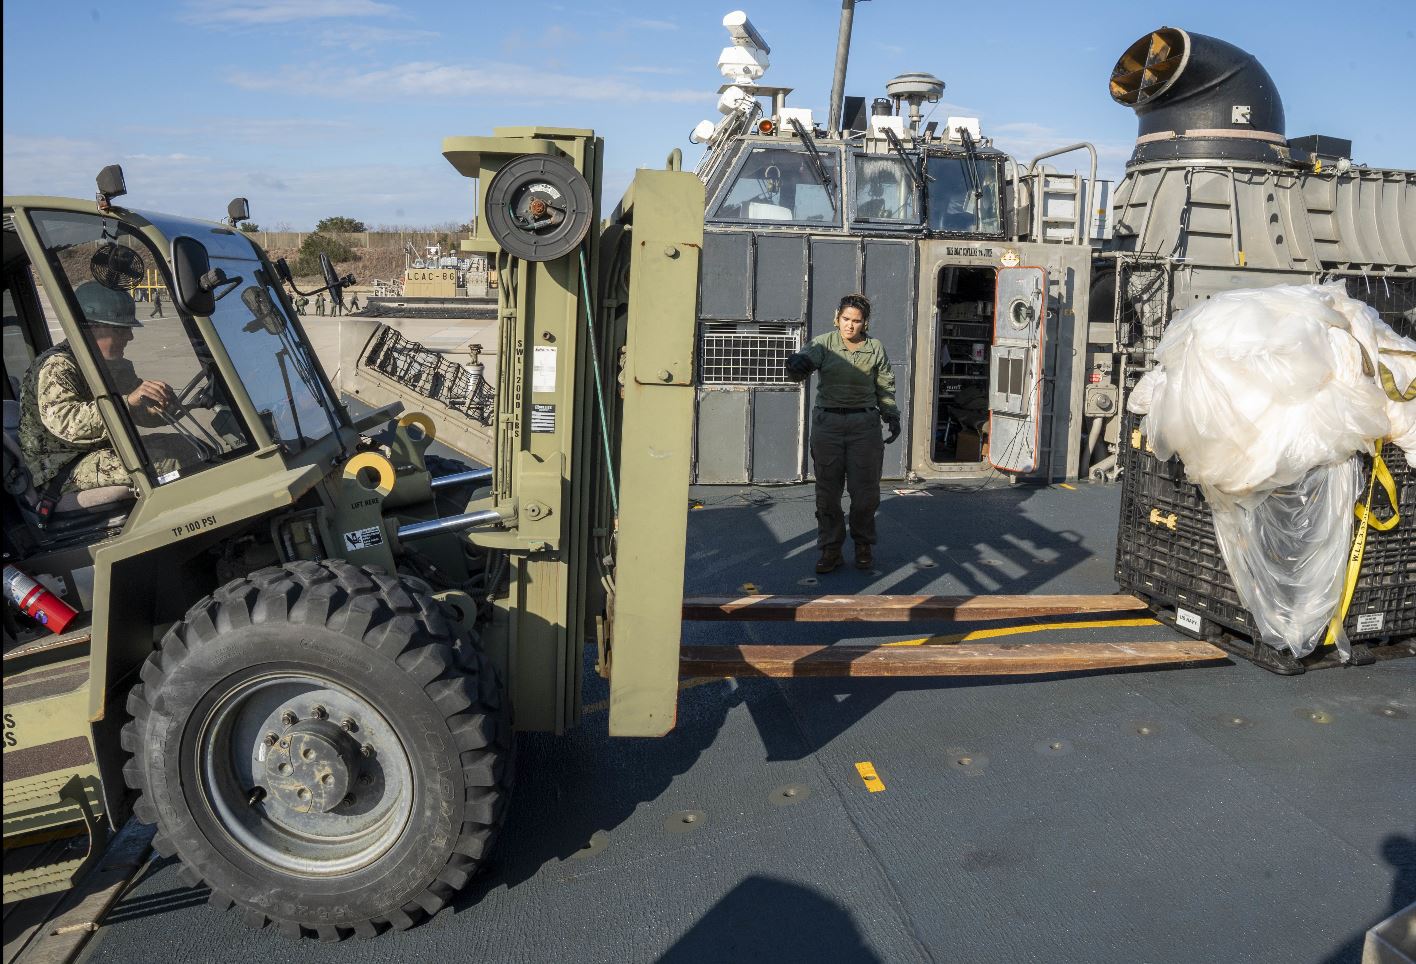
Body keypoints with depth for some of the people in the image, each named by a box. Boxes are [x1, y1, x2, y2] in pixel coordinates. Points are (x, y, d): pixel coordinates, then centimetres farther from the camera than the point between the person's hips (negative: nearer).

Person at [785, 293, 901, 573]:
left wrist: (892, 416, 8)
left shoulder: (875, 349, 6)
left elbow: (885, 386, 15)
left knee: (865, 490, 3)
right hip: (827, 422, -1)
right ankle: (830, 549, 13)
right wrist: (797, 364, -41)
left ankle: (864, 545, 23)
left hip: (864, 424, 1)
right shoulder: (823, 343, 0)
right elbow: (806, 359, -19)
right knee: (827, 490, 2)